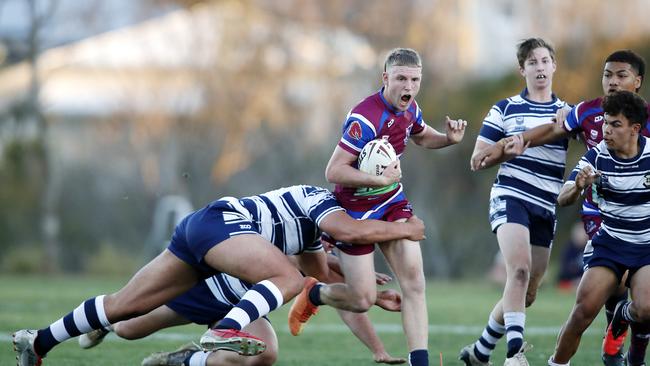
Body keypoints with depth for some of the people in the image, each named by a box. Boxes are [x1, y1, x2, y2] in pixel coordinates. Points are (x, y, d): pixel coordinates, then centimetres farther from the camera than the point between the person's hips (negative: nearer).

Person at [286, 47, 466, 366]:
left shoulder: (409, 109, -2)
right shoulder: (365, 119, -28)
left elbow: (422, 136, 22)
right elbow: (333, 172, -29)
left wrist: (449, 138, 1)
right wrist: (380, 180, -32)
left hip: (392, 202, 7)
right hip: (357, 208, -7)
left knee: (413, 282, -7)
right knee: (362, 299, -2)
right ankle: (313, 294, 30)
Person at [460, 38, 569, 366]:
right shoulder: (504, 110, 4)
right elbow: (478, 158, 3)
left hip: (546, 209, 4)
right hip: (510, 198, -4)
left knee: (527, 294, 6)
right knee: (519, 269, -28)